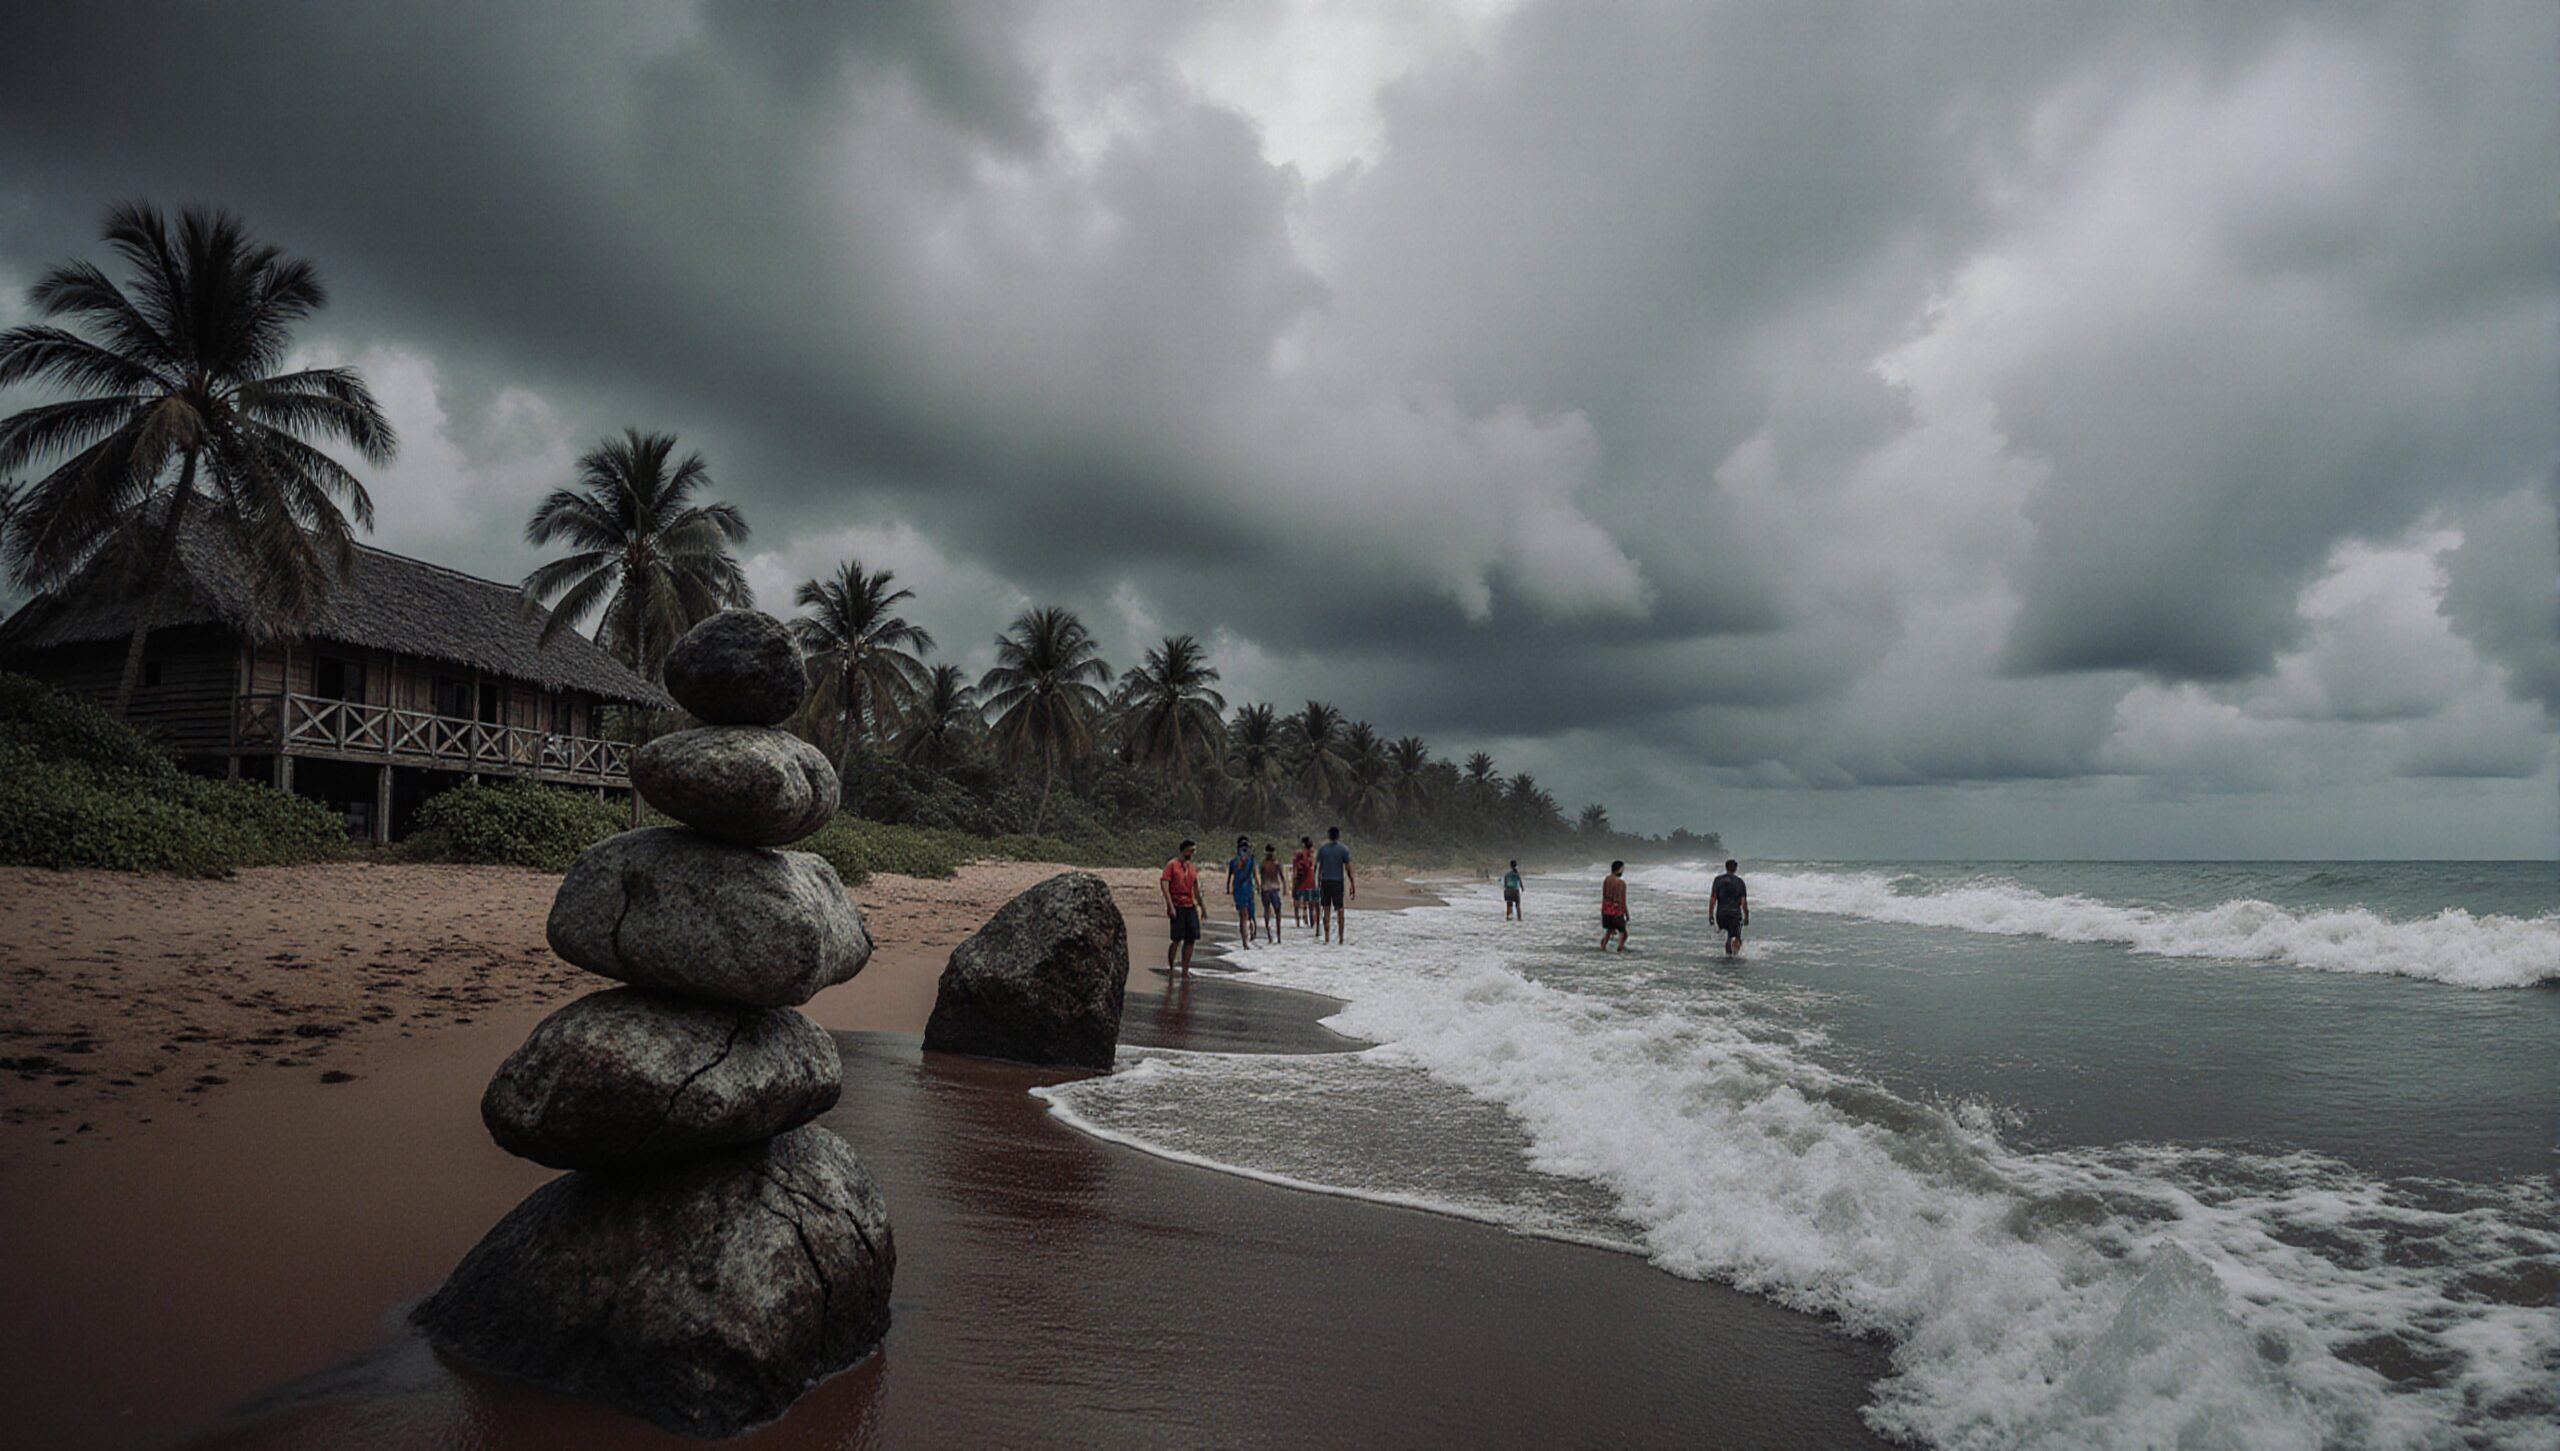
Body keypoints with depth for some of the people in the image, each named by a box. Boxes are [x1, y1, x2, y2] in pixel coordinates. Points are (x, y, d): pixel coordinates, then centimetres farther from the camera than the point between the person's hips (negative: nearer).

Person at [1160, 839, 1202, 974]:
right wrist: (1170, 906, -18)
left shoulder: (1192, 867, 16)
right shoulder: (1172, 865, -3)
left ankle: (1185, 971, 9)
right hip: (1177, 907, -6)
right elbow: (1164, 884, -11)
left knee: (1190, 940, 2)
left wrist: (1201, 906, 20)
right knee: (1177, 939, -6)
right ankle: (1170, 967, 11)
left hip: (1191, 907, 6)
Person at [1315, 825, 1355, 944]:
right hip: (1338, 882, -1)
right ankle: (1341, 939, 3)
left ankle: (1326, 938, 3)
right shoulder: (1343, 849, -2)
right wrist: (1352, 885, 0)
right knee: (1339, 910, 5)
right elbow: (1348, 868, -4)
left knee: (1326, 911, 6)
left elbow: (1319, 868, 3)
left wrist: (1318, 883, 10)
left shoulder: (1322, 849, 3)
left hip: (1325, 882, 1)